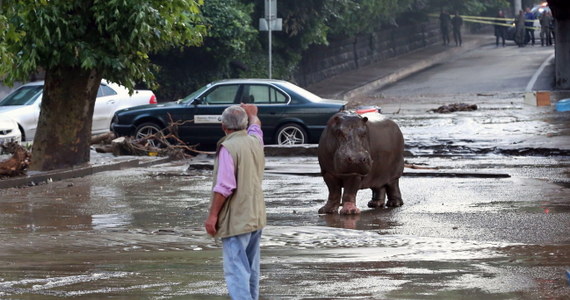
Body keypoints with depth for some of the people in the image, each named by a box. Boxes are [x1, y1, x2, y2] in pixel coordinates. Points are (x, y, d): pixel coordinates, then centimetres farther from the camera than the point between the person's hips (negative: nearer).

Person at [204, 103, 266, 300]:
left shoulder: (228, 148, -16)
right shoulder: (255, 141, 7)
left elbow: (224, 186, -21)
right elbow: (255, 126, 33)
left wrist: (213, 215, -15)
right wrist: (252, 114, 53)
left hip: (236, 220, -8)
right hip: (256, 217, 8)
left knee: (236, 269, -12)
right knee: (251, 268, 18)